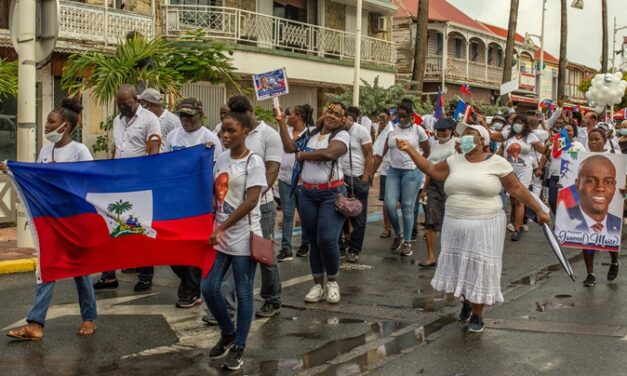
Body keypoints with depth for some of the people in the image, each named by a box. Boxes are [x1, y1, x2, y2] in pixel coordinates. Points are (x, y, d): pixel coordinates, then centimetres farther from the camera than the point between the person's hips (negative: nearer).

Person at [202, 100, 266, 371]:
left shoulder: (253, 161, -11)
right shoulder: (221, 160, 8)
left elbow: (251, 201, -18)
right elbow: (215, 195, 14)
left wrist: (222, 228, -19)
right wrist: (213, 228, -1)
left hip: (244, 237, -6)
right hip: (221, 235, 6)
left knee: (243, 293, 4)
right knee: (209, 288, 5)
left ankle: (238, 347, 18)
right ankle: (228, 333, 28)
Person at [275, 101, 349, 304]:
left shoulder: (342, 135, -3)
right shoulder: (311, 134, 14)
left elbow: (329, 153, -21)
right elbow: (289, 147, 4)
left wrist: (302, 155, -6)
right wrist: (282, 122, 1)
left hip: (332, 193, -5)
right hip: (307, 194, 5)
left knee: (327, 240, -13)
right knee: (313, 241, 10)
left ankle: (332, 281, 9)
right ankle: (318, 283, 22)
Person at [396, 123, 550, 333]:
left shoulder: (497, 163, -6)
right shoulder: (454, 161, 7)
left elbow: (517, 189, -4)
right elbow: (431, 170, 10)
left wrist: (539, 210, -5)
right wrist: (410, 150, 3)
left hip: (484, 227, -4)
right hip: (456, 226, 4)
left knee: (479, 270, 2)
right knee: (458, 267, 12)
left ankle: (477, 316, 18)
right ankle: (466, 302, 38)